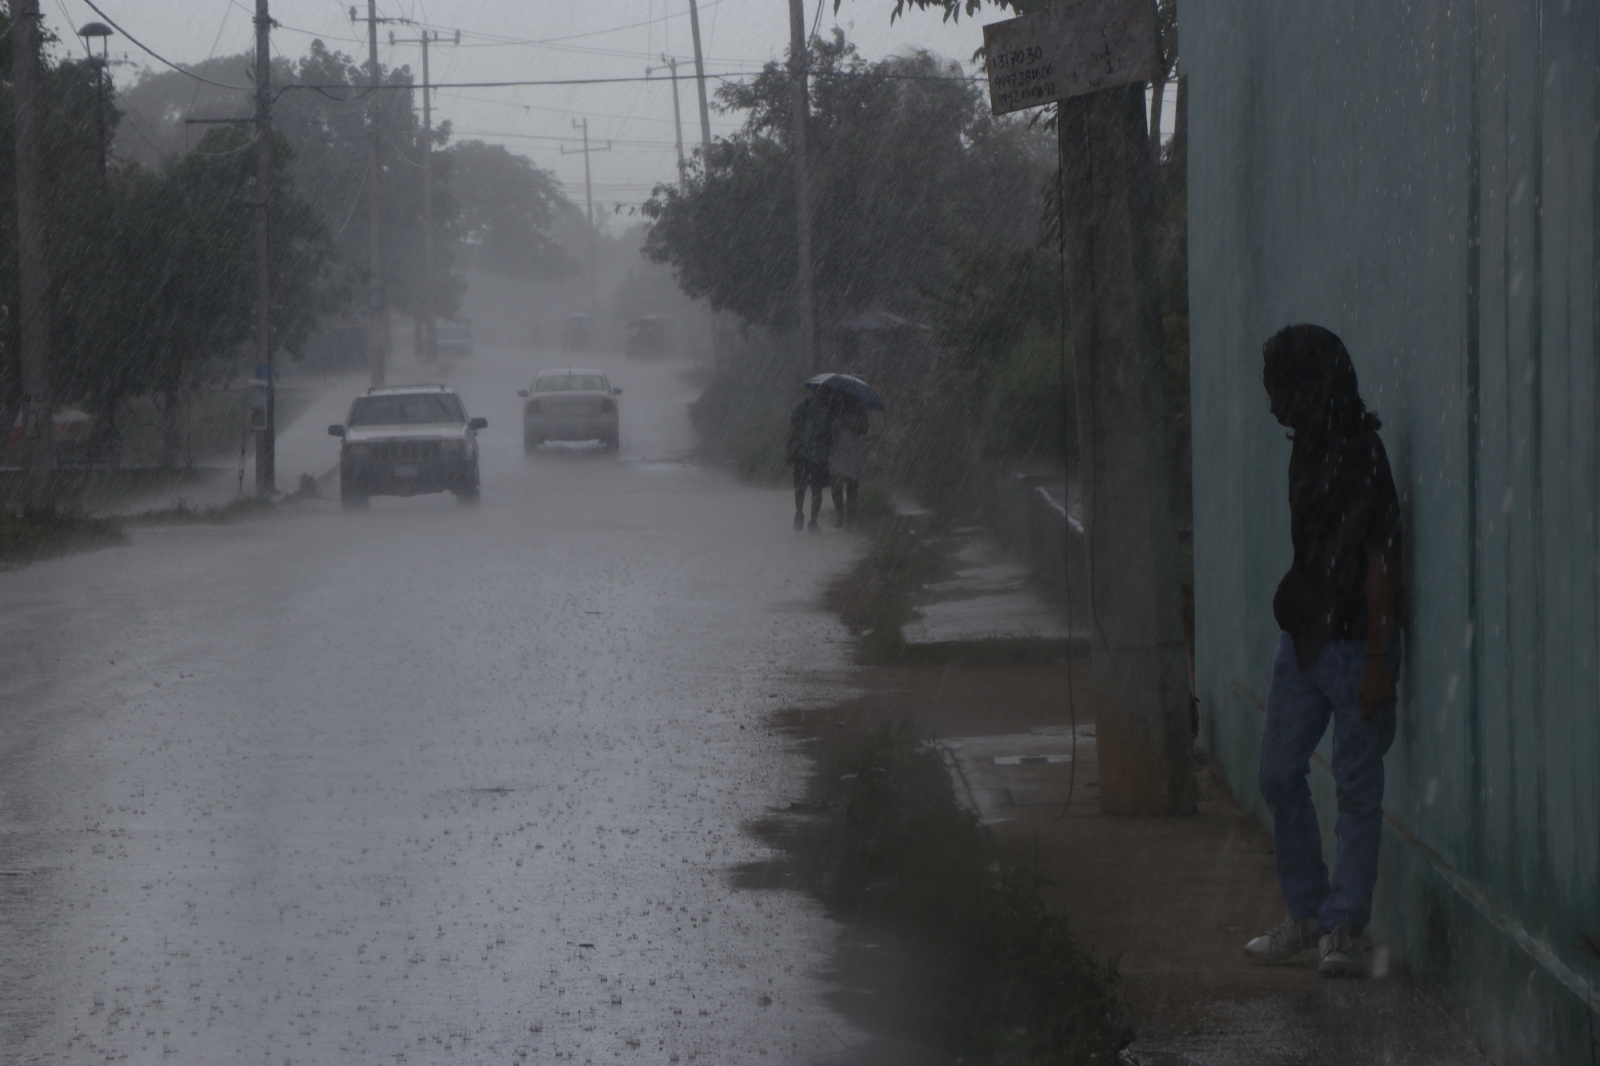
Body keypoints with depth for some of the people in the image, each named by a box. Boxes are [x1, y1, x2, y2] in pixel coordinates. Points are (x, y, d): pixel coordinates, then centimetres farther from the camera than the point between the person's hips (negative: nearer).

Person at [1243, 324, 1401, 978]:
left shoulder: (1360, 456, -16)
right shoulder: (1309, 450, 11)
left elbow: (1379, 562, -18)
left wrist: (1377, 660, -19)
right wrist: (1295, 618, 19)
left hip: (1352, 642, -9)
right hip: (1302, 637, 9)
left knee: (1357, 787, -1)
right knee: (1279, 773, 9)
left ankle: (1342, 926, 4)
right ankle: (1308, 914, 18)